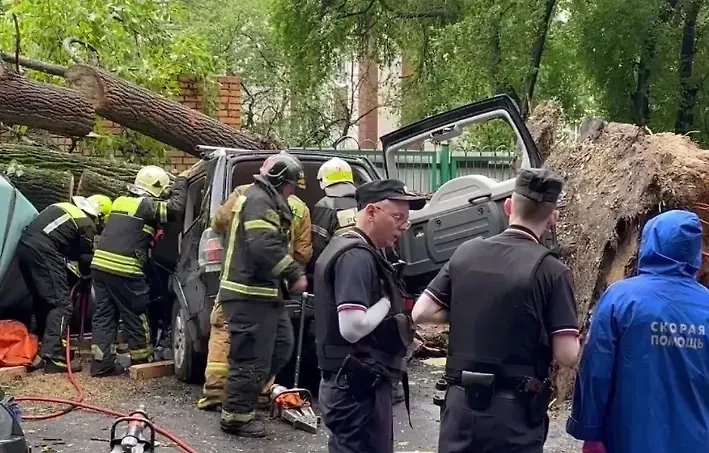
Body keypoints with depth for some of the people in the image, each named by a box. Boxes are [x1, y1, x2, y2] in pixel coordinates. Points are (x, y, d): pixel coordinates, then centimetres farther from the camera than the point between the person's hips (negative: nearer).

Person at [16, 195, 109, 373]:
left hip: (24, 245, 9)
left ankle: (43, 351, 28)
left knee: (42, 301, 20)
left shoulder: (66, 207, 26)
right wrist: (86, 275, 33)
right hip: (43, 251, -9)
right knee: (62, 304, -5)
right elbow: (85, 257, 12)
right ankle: (54, 359, -11)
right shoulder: (87, 224, 4)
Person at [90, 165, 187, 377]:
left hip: (100, 263, 8)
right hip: (124, 269, -7)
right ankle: (142, 360, 17)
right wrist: (181, 182, 4)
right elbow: (176, 208, -11)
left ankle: (101, 362, 8)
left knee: (104, 314, 10)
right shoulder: (147, 206, -6)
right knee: (136, 316, 7)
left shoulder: (121, 201, 18)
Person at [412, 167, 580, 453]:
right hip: (515, 411, -3)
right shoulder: (551, 270, -12)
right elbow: (567, 356, -13)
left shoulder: (465, 253, 0)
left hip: (461, 403, 4)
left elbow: (421, 314, 3)